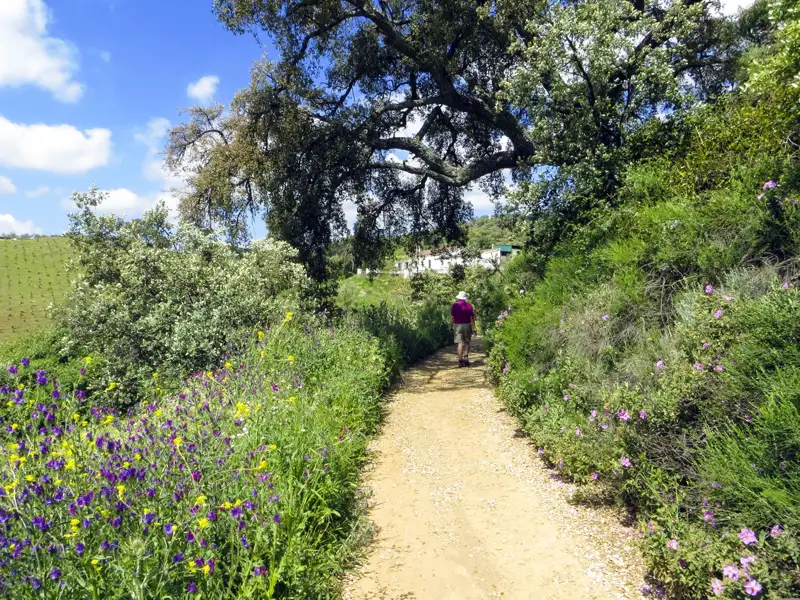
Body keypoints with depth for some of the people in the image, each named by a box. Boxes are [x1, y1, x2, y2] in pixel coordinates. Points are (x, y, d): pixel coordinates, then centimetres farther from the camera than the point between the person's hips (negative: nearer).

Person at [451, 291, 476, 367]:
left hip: (458, 326, -1)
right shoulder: (469, 306, 3)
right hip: (467, 325, 1)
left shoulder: (455, 306, -2)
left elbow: (452, 318, -4)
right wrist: (473, 328, 3)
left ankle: (460, 361, -5)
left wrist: (452, 326, 6)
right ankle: (466, 358, -1)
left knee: (460, 343, -2)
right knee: (466, 342, 11)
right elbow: (472, 318, 0)